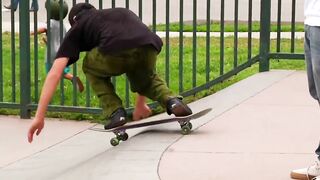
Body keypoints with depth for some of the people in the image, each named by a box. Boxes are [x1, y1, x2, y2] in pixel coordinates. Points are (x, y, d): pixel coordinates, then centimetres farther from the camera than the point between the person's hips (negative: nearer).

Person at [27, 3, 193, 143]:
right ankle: (171, 100, 11)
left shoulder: (77, 28, 30)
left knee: (90, 66, 32)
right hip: (150, 48, 4)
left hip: (115, 52, -4)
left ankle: (115, 112, 15)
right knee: (147, 78, 39)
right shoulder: (123, 13, 43)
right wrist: (141, 102, 64)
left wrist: (39, 117, 20)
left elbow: (55, 74, 19)